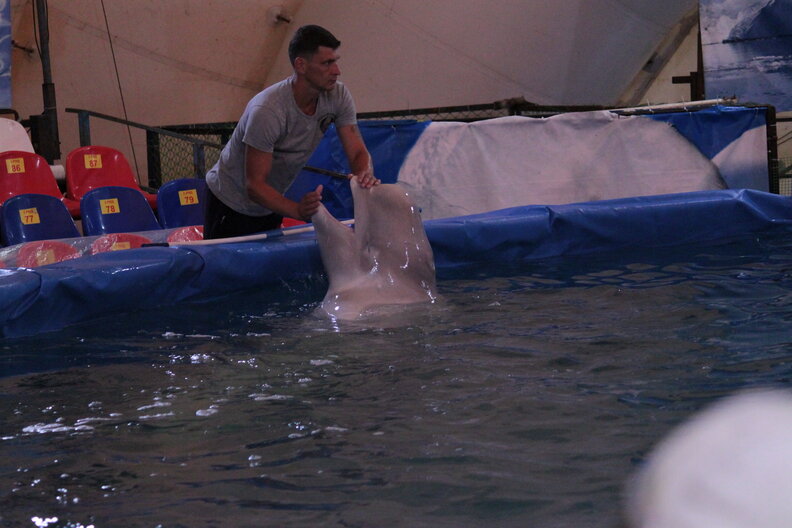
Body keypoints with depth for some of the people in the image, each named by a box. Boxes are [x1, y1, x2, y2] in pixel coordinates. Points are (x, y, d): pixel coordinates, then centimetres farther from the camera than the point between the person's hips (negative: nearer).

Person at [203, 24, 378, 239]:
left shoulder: (338, 97, -14)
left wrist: (364, 173, -36)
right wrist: (298, 211, -49)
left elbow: (358, 152, -10)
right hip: (231, 203, -6)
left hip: (271, 201, 6)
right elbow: (254, 185, -32)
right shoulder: (267, 110, -34)